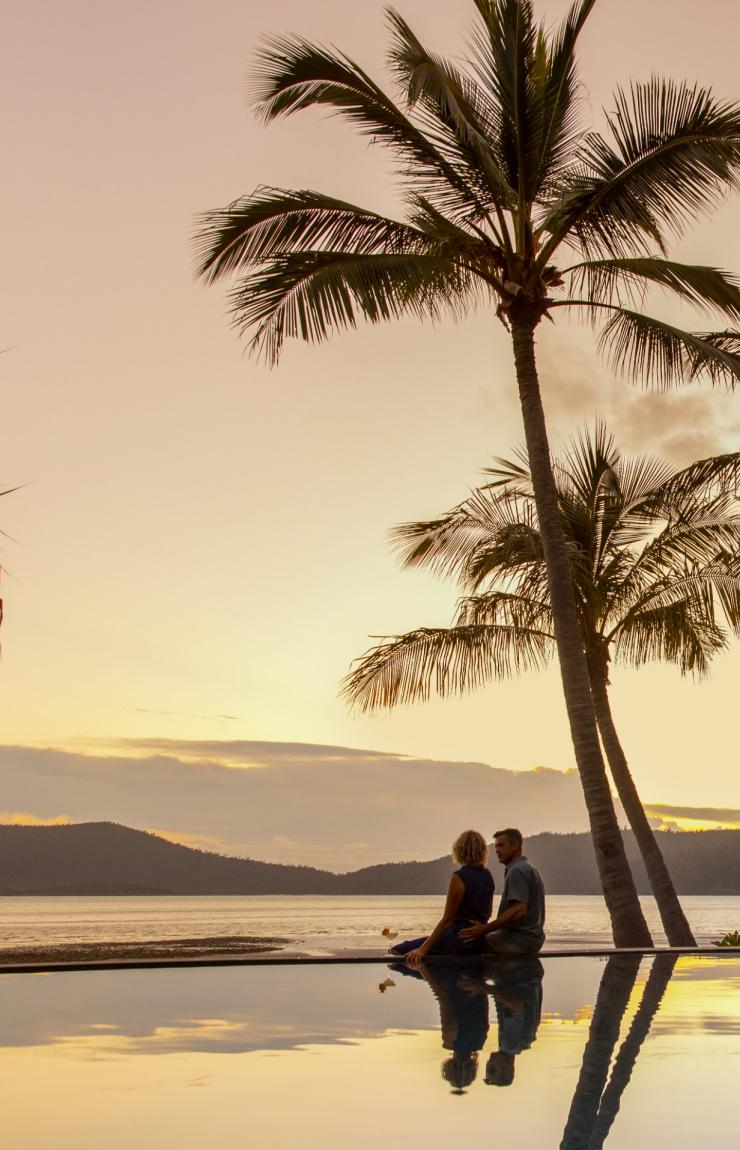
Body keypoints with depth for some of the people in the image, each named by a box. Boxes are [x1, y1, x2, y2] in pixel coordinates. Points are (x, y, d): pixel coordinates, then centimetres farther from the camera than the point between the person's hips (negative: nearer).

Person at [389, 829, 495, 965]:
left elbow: (447, 919, -18)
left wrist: (422, 949, -18)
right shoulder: (487, 876, 6)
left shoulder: (459, 878, -16)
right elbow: (487, 913, 16)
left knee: (397, 950, -8)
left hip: (460, 939, -9)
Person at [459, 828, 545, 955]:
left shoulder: (517, 871, -15)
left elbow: (519, 910, -26)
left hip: (519, 939, -11)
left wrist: (484, 930, -28)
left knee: (469, 942, -15)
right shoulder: (529, 868, 18)